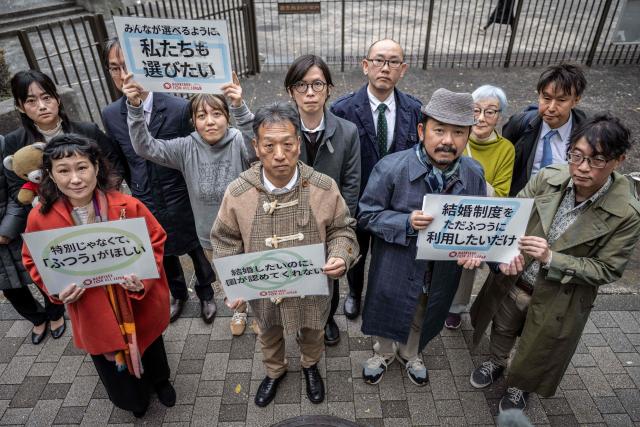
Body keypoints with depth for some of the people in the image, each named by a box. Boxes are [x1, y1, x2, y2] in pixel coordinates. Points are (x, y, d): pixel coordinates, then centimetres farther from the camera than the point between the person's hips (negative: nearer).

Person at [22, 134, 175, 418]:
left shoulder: (127, 206, -20)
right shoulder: (40, 218, -16)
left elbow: (155, 242, -9)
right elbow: (34, 262, -1)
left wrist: (144, 278, -24)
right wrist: (56, 290, -18)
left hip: (141, 306, -1)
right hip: (92, 315, 1)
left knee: (149, 348, 27)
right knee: (110, 362, 25)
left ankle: (160, 380, 62)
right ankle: (133, 398, 59)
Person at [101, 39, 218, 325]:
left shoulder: (179, 108, -19)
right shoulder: (110, 115, -7)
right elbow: (120, 161, 6)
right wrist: (137, 191, 9)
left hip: (183, 202, -3)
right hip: (147, 205, 4)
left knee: (197, 252, 18)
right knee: (164, 257, 23)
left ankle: (205, 293, 46)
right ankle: (178, 294, 51)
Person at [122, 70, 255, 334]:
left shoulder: (239, 144, -20)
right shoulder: (187, 149, -11)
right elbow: (145, 147, -17)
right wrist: (135, 107, -30)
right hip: (210, 236, 3)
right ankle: (239, 309, 57)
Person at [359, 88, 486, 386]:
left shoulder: (474, 174, -10)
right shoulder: (391, 168, -24)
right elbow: (367, 214, -16)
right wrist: (407, 222, -31)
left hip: (443, 271, 4)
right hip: (395, 268, -3)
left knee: (421, 319, 29)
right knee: (388, 314, 23)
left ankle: (410, 354, 61)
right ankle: (382, 353, 56)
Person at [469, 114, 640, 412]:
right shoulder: (548, 178, -19)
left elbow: (607, 269, -18)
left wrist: (551, 258, -31)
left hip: (559, 299, -2)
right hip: (512, 281, 2)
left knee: (538, 349, 23)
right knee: (502, 329, 28)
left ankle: (521, 386, 56)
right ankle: (496, 363, 61)